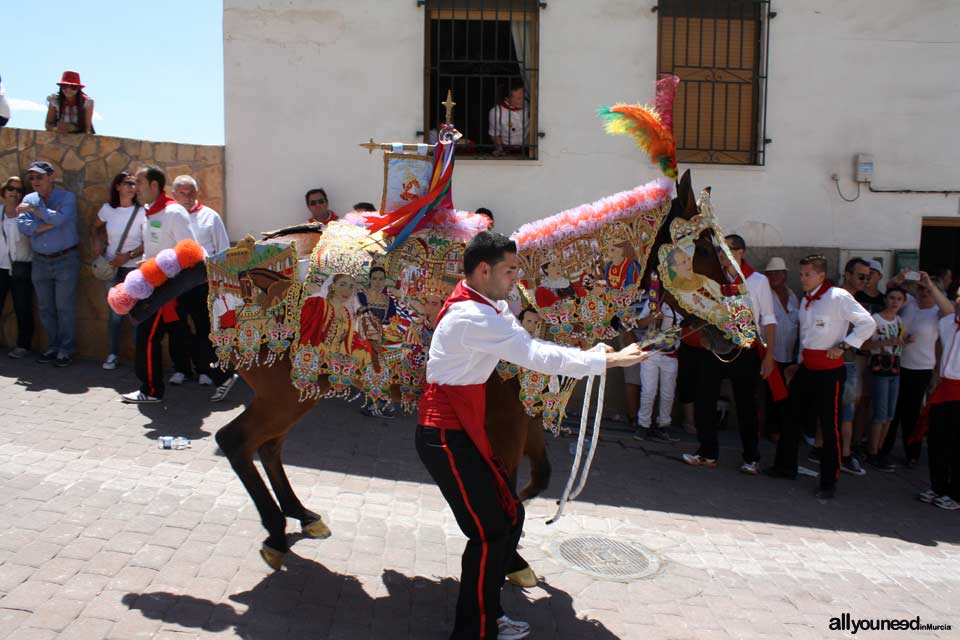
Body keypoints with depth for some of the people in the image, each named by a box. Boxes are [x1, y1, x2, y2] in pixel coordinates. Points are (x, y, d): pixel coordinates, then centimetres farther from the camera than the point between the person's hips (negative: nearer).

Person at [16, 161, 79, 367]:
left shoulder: (67, 197, -6)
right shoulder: (29, 199, 7)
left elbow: (59, 219, -23)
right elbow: (22, 226, -6)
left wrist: (32, 210, -14)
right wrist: (49, 223, -16)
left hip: (65, 259, -5)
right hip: (40, 261, 5)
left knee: (65, 308, -2)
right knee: (45, 308, 11)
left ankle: (66, 350, 7)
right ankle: (53, 346, 22)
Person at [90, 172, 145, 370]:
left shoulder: (141, 211, -6)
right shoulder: (108, 209, 4)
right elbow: (95, 228, 21)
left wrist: (128, 255, -15)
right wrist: (97, 246, 5)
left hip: (135, 268, -3)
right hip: (111, 267, 3)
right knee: (115, 313, 6)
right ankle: (113, 353, 18)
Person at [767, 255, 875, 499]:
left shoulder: (838, 297, -12)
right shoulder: (806, 300, 13)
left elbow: (868, 323, -14)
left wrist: (843, 346, -16)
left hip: (829, 370, -8)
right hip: (806, 367, 8)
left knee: (829, 426, -2)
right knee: (793, 418, 14)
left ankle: (829, 482, 7)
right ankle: (786, 466, 29)